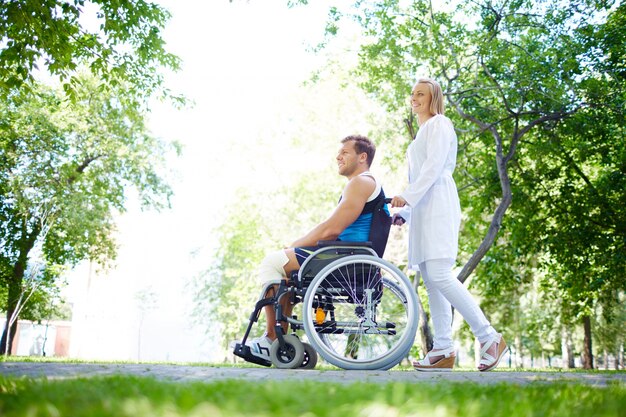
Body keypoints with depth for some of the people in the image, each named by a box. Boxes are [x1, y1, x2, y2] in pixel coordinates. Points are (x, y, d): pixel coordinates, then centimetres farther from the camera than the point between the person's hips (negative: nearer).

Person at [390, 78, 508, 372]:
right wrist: (403, 212, 18)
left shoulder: (439, 124, 2)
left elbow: (434, 166, -13)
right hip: (423, 210, 9)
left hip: (438, 205, -9)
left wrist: (407, 197, -21)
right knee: (431, 279, 1)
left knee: (439, 275, -20)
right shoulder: (421, 133, 29)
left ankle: (489, 338, -14)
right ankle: (443, 350, -1)